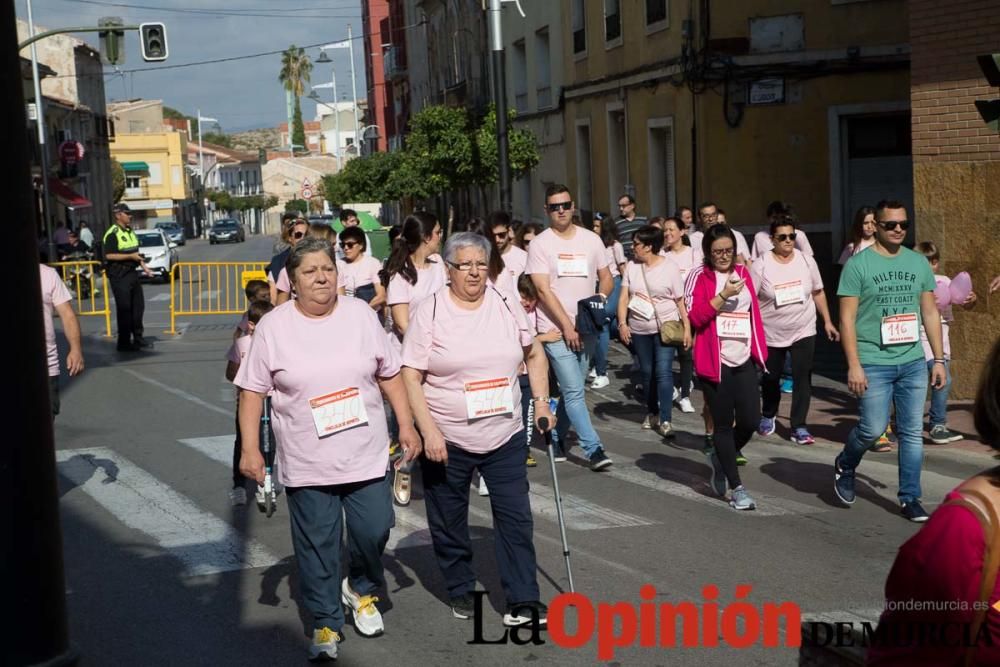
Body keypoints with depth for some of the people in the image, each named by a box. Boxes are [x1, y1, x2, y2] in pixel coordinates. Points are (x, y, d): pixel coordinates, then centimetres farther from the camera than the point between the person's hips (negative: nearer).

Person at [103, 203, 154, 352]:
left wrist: (144, 266, 14)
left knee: (138, 306, 11)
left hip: (132, 273, 9)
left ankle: (137, 338, 21)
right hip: (119, 276, -9)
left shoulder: (130, 231, 16)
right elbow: (109, 255, -21)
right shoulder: (112, 233, -13)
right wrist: (130, 256, -20)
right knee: (124, 309, -5)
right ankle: (124, 342, 1)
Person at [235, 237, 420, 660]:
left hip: (366, 456, 2)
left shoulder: (361, 314, 1)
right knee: (317, 546, 6)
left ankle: (361, 590, 35)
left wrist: (407, 426, 3)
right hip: (307, 464, -1)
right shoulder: (273, 327, -5)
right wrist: (250, 449, -7)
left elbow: (389, 374, 7)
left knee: (374, 530, 4)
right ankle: (326, 624, 22)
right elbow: (252, 391, -2)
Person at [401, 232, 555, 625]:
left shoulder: (506, 305, 2)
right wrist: (428, 432, -18)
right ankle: (460, 592, 30)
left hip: (505, 436, 3)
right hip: (447, 440, -2)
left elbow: (534, 355, 16)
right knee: (449, 524, 11)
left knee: (516, 518, 0)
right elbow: (411, 377, -10)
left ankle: (522, 602, 6)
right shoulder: (429, 313, -8)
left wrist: (540, 401, 7)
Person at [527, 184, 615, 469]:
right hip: (556, 328, -4)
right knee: (574, 391, -9)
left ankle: (557, 438, 29)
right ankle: (594, 448, -7)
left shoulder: (591, 239, 8)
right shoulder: (540, 244, -4)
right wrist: (567, 326, -14)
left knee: (571, 390, 11)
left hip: (587, 328, 4)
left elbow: (606, 279, 14)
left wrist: (600, 298, -9)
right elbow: (543, 290, -9)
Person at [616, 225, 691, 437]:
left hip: (666, 328, -4)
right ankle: (652, 412, 29)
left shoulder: (669, 267, -5)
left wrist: (687, 328, -6)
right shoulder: (631, 267, 4)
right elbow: (624, 297, 1)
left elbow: (681, 300, -3)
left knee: (663, 371, -12)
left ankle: (665, 420, -11)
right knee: (647, 372, 13)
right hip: (639, 330, 4)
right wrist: (622, 323, -11)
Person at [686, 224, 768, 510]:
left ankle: (721, 458, 30)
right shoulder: (699, 276, -3)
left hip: (744, 360, 4)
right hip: (714, 362, -4)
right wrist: (723, 295, -21)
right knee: (724, 424, 3)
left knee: (750, 421, 0)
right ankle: (737, 488, 12)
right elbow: (695, 316, -13)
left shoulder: (742, 273, 12)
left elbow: (754, 312, 17)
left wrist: (759, 349, 13)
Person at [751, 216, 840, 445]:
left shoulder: (806, 260, 0)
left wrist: (827, 322, 8)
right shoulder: (761, 265, -9)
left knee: (803, 378, -7)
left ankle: (798, 427, -1)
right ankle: (768, 416, 39)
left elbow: (818, 292, 9)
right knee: (770, 379, 14)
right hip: (771, 334, -1)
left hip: (804, 332, 1)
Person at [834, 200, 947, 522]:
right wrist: (854, 366, -13)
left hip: (913, 363, 4)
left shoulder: (919, 263, 10)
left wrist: (938, 359, 9)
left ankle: (910, 498, 16)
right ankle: (844, 467, 26)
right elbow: (847, 318, -7)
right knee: (873, 428, -4)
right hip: (873, 363, -4)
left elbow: (930, 312, 14)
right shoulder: (858, 264, -4)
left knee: (912, 433, 5)